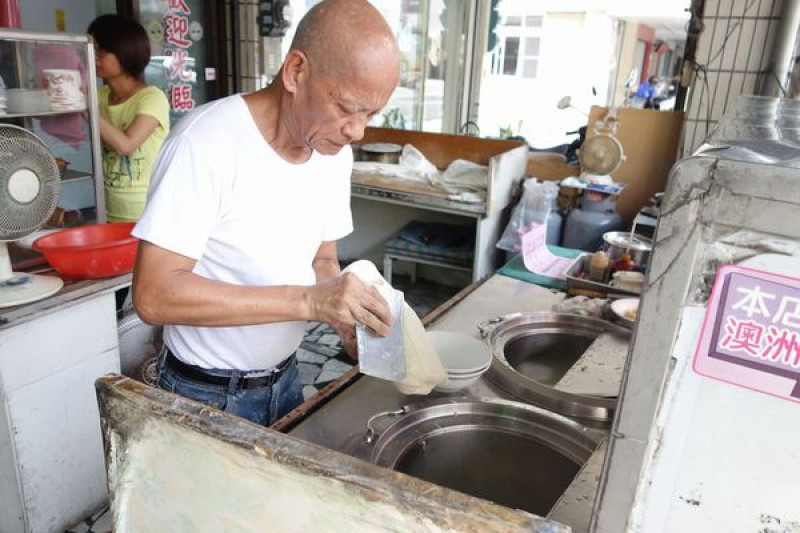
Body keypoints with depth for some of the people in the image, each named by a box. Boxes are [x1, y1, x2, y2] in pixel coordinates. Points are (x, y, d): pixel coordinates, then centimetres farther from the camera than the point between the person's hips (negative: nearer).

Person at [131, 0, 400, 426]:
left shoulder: (335, 151, -4)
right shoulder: (205, 142, -25)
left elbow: (322, 261, 4)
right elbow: (153, 295, -28)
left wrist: (351, 319, -16)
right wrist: (307, 300, -34)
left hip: (284, 379, 6)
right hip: (207, 395, -6)